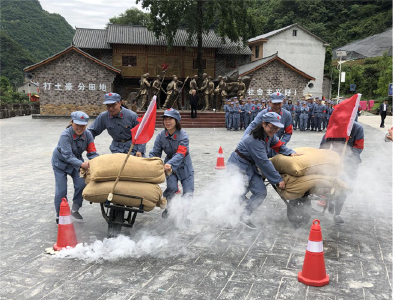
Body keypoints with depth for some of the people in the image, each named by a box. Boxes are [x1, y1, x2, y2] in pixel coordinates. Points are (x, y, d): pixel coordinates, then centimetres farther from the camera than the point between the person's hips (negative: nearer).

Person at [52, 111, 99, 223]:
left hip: (76, 161, 4)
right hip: (60, 162, -3)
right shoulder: (65, 135, -32)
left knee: (81, 184, -13)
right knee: (61, 189, -4)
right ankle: (59, 215, 16)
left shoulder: (87, 134, -19)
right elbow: (67, 155, -38)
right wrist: (81, 164, -52)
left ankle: (75, 209, 9)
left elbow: (92, 153, -16)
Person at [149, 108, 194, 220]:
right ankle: (167, 208, 11)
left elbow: (180, 153, -36)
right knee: (172, 188, -16)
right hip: (169, 165, 1)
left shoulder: (183, 135, -24)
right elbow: (155, 153, -9)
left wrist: (170, 164, -52)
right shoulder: (161, 136, -12)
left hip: (184, 165, -1)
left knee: (188, 191, -3)